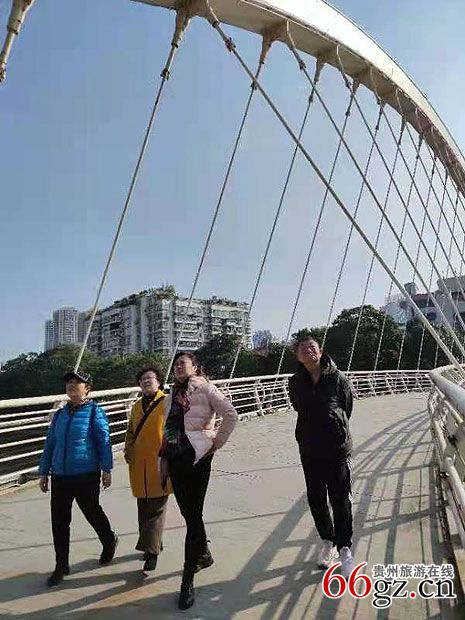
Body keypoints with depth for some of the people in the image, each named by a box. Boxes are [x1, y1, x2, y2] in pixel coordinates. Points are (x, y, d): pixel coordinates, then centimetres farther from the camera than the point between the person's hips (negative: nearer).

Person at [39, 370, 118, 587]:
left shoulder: (94, 411, -7)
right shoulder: (60, 414, 8)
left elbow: (104, 441, -9)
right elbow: (50, 443, 13)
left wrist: (106, 470, -11)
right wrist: (44, 472, 13)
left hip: (87, 475, -4)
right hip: (60, 476, 5)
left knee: (92, 512, 12)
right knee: (59, 521, 6)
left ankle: (109, 541, 40)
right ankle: (61, 566, 22)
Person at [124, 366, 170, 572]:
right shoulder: (137, 406, 15)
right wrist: (128, 450, 9)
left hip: (160, 464, -6)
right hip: (139, 465, 7)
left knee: (156, 508, -2)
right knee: (143, 508, 15)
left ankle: (151, 550, 6)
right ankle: (152, 545, 31)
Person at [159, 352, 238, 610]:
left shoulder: (204, 388, -6)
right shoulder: (172, 395, 14)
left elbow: (231, 414, -12)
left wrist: (217, 442, -9)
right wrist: (164, 462, 16)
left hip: (197, 456, -6)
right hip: (175, 457, 6)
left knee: (193, 514, -3)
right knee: (188, 512, 15)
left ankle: (188, 580, 5)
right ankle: (204, 554, 37)